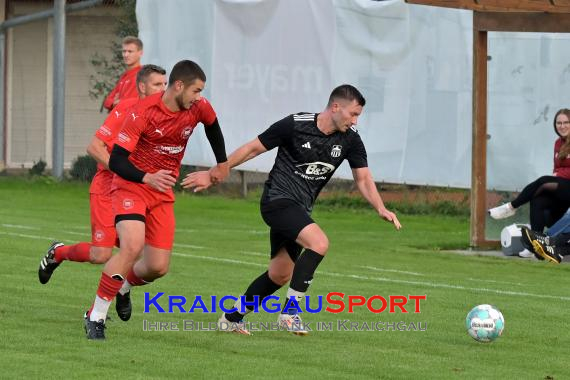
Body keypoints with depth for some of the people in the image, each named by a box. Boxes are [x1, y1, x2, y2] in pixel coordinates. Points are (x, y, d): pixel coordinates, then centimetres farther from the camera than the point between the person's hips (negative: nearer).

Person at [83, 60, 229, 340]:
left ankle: (123, 286, 35)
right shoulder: (143, 112, -21)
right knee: (132, 247, -28)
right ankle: (96, 317, -18)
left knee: (158, 267, -1)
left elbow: (212, 126, 22)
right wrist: (148, 178, -38)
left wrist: (222, 164, 26)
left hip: (163, 194, 6)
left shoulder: (199, 109, -5)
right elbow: (116, 160, -22)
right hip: (131, 187, -6)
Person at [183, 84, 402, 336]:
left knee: (280, 275, 12)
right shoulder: (295, 125, -15)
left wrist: (381, 209, -13)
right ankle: (289, 311, -20)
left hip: (300, 209, 7)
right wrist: (213, 174, -3)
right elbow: (253, 149, -6)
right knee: (319, 242, -28)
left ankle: (231, 318, 30)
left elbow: (363, 179, 5)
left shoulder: (350, 139, -1)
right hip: (278, 199, -7)